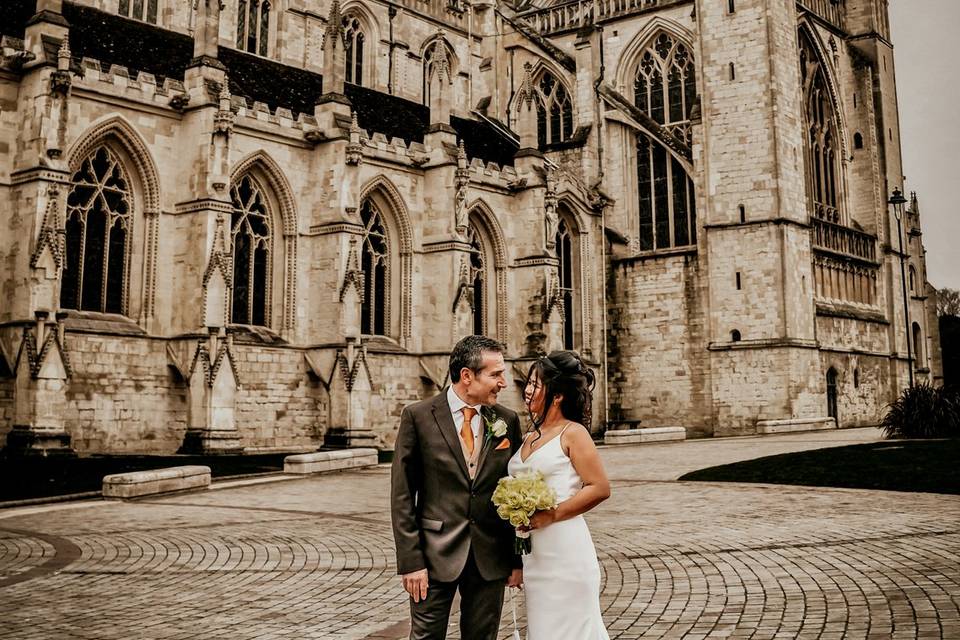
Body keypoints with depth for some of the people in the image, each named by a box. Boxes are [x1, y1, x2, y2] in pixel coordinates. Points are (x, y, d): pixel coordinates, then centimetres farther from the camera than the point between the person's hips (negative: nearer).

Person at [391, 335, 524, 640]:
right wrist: (410, 560, -10)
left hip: (491, 558, 3)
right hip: (435, 556, -3)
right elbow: (402, 495, -6)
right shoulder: (418, 416, -6)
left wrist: (518, 559, 5)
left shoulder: (507, 420, 3)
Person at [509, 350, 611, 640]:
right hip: (533, 553, 7)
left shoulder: (573, 433, -8)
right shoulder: (529, 437, 12)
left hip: (565, 551, -7)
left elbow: (600, 488, -13)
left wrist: (552, 514, -17)